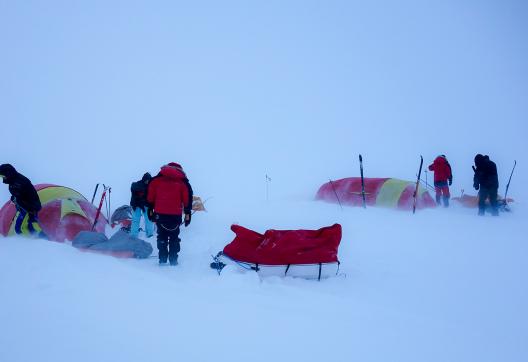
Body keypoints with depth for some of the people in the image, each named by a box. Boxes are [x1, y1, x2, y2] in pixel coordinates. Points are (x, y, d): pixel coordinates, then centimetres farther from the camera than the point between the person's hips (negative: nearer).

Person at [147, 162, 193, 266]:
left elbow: (150, 196, 6)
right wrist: (187, 214, 5)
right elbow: (187, 199, 2)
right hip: (176, 214, -1)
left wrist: (150, 210, 11)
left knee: (162, 237, 11)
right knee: (174, 237, 11)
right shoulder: (183, 182, 6)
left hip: (160, 213, 1)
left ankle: (163, 260, 5)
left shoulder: (157, 179, 9)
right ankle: (173, 260, 7)